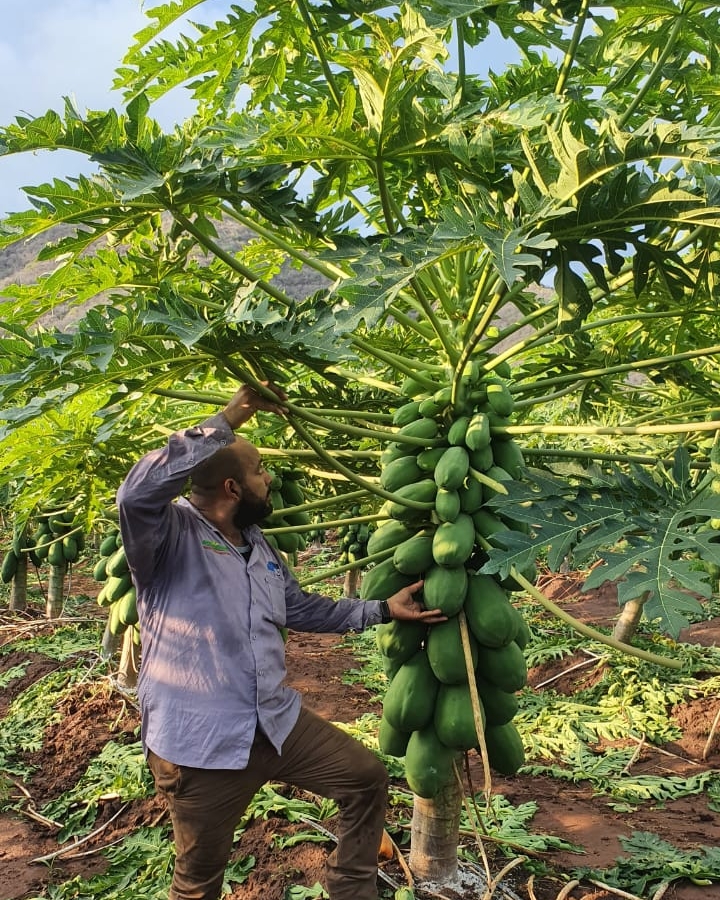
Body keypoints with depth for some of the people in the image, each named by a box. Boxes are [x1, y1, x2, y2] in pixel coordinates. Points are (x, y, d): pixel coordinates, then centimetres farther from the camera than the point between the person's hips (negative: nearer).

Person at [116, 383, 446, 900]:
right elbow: (138, 492, -38)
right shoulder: (169, 535, -15)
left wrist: (383, 609, 16)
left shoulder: (260, 548, 11)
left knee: (366, 778, 10)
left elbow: (303, 609, 22)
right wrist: (230, 419, -35)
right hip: (200, 741, -7)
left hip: (278, 721, 7)